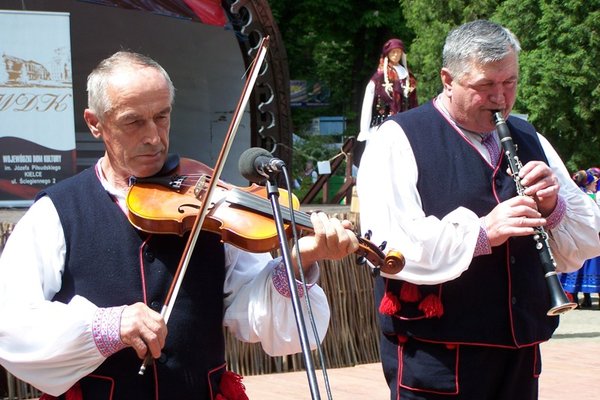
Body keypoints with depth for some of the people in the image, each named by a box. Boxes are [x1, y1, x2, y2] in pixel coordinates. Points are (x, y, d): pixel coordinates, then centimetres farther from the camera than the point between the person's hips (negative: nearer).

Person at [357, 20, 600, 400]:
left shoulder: (529, 140, 14)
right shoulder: (401, 139, -5)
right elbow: (386, 244, -18)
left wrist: (554, 206, -8)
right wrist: (480, 232, -25)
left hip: (520, 354, 6)